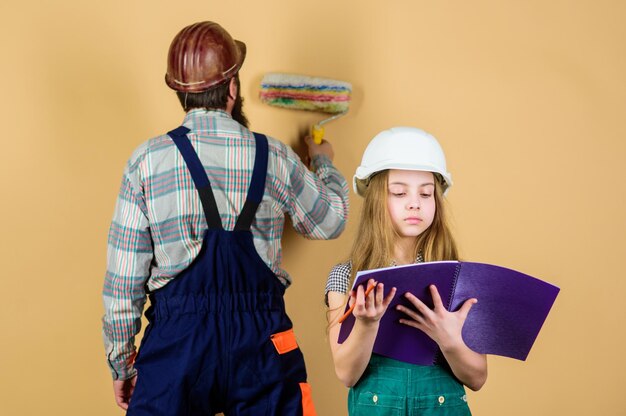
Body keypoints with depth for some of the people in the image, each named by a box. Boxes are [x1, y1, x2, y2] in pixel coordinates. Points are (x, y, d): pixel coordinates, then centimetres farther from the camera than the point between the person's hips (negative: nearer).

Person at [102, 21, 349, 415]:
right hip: (261, 340, 1)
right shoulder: (274, 157, -1)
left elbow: (125, 276, -2)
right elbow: (330, 222, 16)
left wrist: (122, 361, 9)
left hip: (177, 340, 0)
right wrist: (324, 162, 35)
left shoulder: (148, 160, -3)